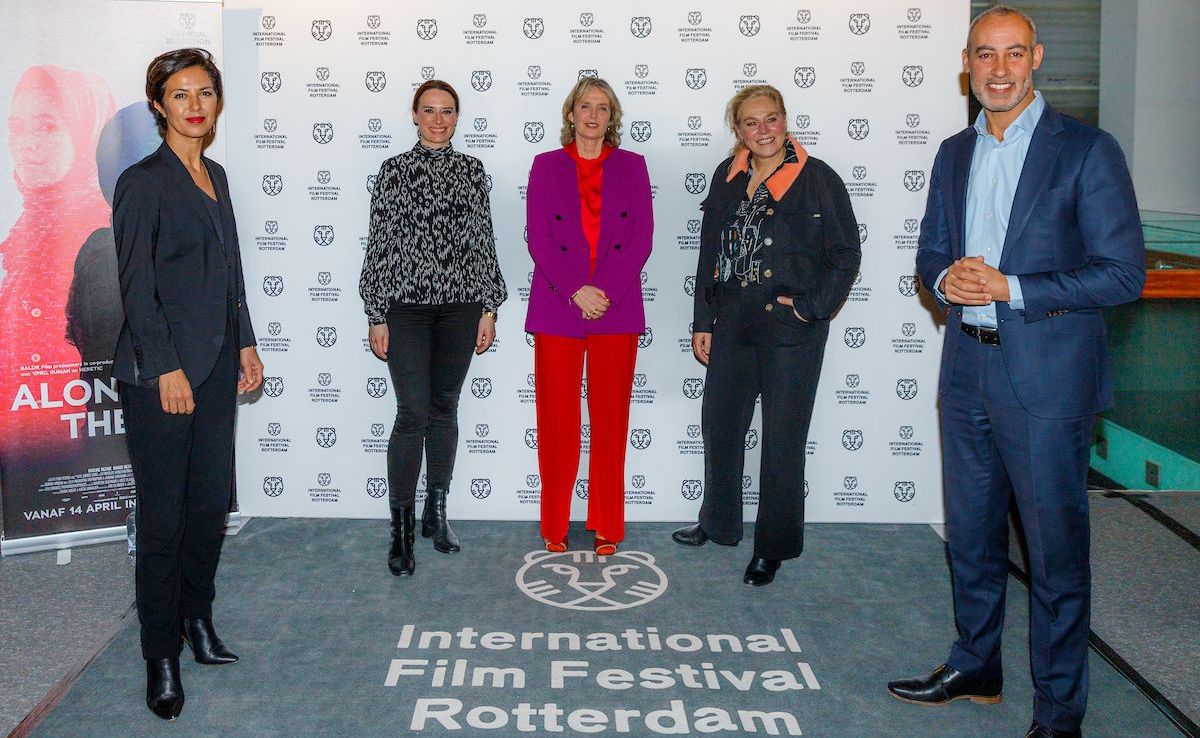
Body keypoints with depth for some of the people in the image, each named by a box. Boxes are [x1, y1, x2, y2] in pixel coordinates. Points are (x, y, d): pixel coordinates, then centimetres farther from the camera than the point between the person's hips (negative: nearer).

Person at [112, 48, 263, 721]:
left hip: (217, 364, 7)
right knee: (164, 513, 0)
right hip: (160, 371, -7)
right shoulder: (143, 182, -9)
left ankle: (198, 619, 28)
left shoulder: (216, 176, 13)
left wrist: (246, 343, 14)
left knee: (212, 499, 12)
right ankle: (162, 657, 11)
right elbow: (137, 287, -12)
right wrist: (166, 369, -15)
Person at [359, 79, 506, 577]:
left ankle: (436, 515, 23)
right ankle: (401, 531, 2)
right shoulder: (394, 170, 1)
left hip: (460, 305, 3)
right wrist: (376, 316, -4)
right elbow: (378, 245, 0)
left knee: (445, 409, 10)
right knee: (413, 414, -8)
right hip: (407, 306, -3)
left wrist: (489, 307, 4)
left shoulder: (471, 170, 8)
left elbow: (483, 241, 8)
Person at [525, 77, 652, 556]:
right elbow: (538, 238, -1)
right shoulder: (547, 166, 8)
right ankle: (554, 525, 14)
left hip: (617, 311, 1)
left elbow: (641, 238, 1)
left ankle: (606, 526, 14)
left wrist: (604, 291, -12)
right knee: (557, 419, 2)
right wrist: (576, 293, -13)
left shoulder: (631, 166, 10)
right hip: (557, 309, 0)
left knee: (610, 418, 4)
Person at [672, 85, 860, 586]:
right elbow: (710, 254, 11)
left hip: (791, 329, -5)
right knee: (719, 424, 16)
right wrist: (702, 322, 9)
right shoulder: (727, 177, 7)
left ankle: (774, 547, 19)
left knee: (782, 440, 4)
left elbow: (846, 255, -4)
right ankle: (719, 524, 36)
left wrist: (810, 306, -12)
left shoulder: (818, 179, -7)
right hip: (731, 325, 5)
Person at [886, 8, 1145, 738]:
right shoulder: (954, 154, 11)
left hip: (1047, 378, -6)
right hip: (967, 371, 6)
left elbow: (1123, 272, -12)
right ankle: (975, 668, 36)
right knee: (971, 535, 18)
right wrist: (946, 279, -7)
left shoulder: (1088, 151, -8)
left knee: (1056, 549, 3)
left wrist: (1010, 287, -18)